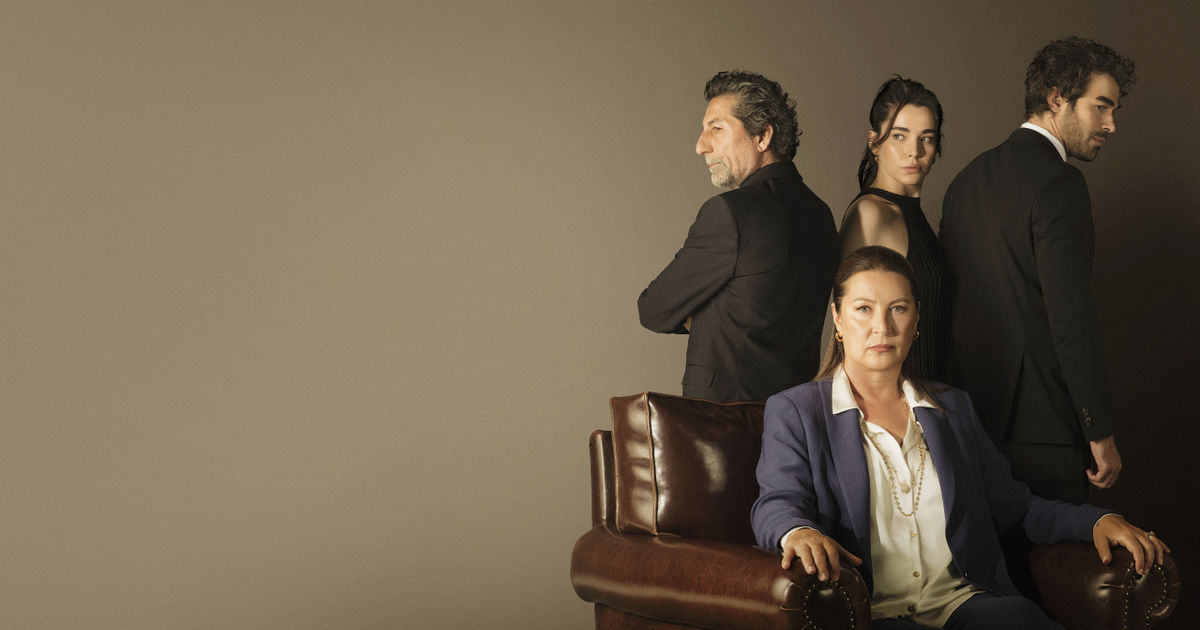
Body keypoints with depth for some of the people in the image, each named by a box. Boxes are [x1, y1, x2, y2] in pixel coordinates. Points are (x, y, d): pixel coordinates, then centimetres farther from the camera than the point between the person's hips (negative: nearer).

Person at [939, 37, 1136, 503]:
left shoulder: (967, 179, 13)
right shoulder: (1058, 184, -14)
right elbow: (1071, 314, -19)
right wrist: (1101, 434, -14)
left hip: (974, 408, 9)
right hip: (1040, 422, -9)